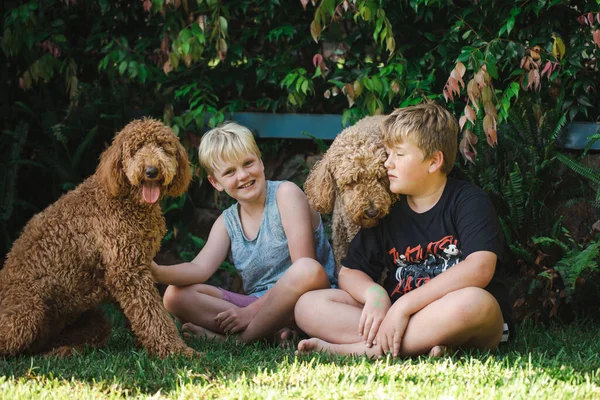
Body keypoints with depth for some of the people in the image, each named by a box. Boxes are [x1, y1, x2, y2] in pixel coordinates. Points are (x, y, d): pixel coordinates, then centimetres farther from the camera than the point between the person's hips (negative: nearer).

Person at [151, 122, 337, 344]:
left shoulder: (285, 193, -7)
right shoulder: (227, 222, 12)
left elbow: (306, 269, -15)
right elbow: (201, 268, -4)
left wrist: (251, 311, -17)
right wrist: (158, 272, -26)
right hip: (256, 304, 5)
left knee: (307, 270, -39)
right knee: (176, 296, -10)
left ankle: (243, 338, -22)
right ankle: (275, 331, -23)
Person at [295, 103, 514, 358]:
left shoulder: (469, 202, -4)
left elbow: (480, 268, -21)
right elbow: (348, 272, 15)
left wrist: (403, 305, -25)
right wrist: (374, 294, -12)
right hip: (396, 318, 5)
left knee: (474, 303, -41)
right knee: (308, 306, -11)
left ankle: (351, 349, -31)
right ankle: (422, 344, -30)